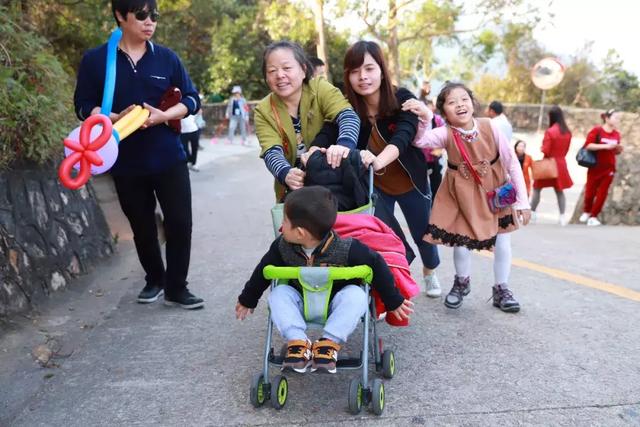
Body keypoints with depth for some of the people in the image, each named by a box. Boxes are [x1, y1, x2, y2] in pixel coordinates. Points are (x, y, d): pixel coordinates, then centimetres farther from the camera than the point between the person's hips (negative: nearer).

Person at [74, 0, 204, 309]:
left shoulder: (167, 58, 2)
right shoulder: (95, 60, -1)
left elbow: (192, 99, 3)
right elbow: (83, 106, 0)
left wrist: (163, 116, -15)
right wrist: (116, 118, -19)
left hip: (169, 158, 0)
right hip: (126, 163, 0)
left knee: (179, 223, -2)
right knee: (142, 226, 13)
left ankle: (176, 288, 14)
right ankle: (155, 279, 34)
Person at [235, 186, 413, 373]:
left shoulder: (346, 249, -27)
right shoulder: (283, 247, -15)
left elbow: (376, 266, -16)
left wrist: (394, 301, -7)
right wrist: (247, 299, 14)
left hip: (336, 307, -3)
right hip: (302, 306, 3)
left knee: (356, 294, -30)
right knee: (279, 293, -21)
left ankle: (329, 343, -30)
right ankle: (298, 342, -30)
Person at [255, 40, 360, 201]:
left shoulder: (320, 88, -9)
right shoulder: (263, 110, -5)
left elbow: (348, 116, -24)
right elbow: (272, 152, -17)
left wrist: (344, 144, -46)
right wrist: (286, 174, -40)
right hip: (293, 192, 2)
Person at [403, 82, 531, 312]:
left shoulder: (490, 127, -18)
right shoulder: (446, 134, -18)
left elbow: (513, 163, -11)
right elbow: (421, 140, -39)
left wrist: (522, 200, -10)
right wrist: (424, 119, -59)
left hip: (496, 193, 1)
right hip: (461, 196, -1)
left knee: (503, 242, 7)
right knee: (460, 243, 5)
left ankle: (501, 289, 30)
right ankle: (462, 283, 36)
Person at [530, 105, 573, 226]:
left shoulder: (550, 131, -18)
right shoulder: (567, 132, 3)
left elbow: (545, 151, -16)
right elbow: (566, 149, 11)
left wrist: (541, 149, 4)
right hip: (561, 163, 6)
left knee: (537, 188, 8)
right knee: (559, 191, 12)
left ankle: (532, 213, 9)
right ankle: (562, 216, 9)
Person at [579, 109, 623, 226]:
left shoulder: (616, 134, 4)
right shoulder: (597, 130, -10)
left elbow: (614, 151, 16)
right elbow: (588, 145, -18)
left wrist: (618, 150, -6)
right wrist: (605, 146, -23)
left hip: (609, 168, 4)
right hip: (595, 167, -4)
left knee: (602, 193, 3)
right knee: (590, 191, 5)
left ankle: (593, 216, 13)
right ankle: (586, 212, 30)